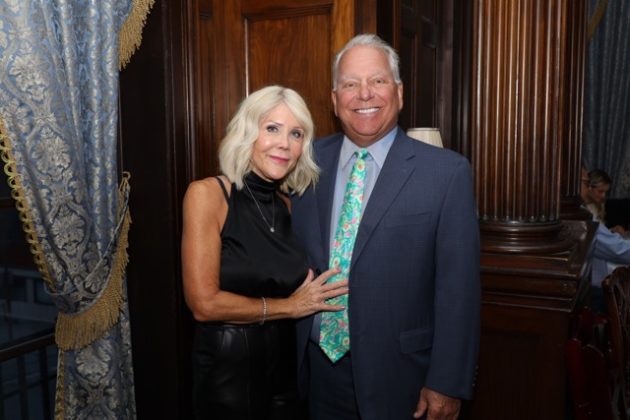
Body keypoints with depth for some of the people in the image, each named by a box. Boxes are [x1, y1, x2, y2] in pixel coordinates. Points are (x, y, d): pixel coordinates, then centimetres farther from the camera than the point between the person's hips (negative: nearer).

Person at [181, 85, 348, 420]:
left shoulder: (285, 205, 3)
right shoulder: (207, 194, -14)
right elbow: (204, 304, -18)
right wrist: (289, 307, -11)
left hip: (285, 366, 5)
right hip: (228, 368, -5)